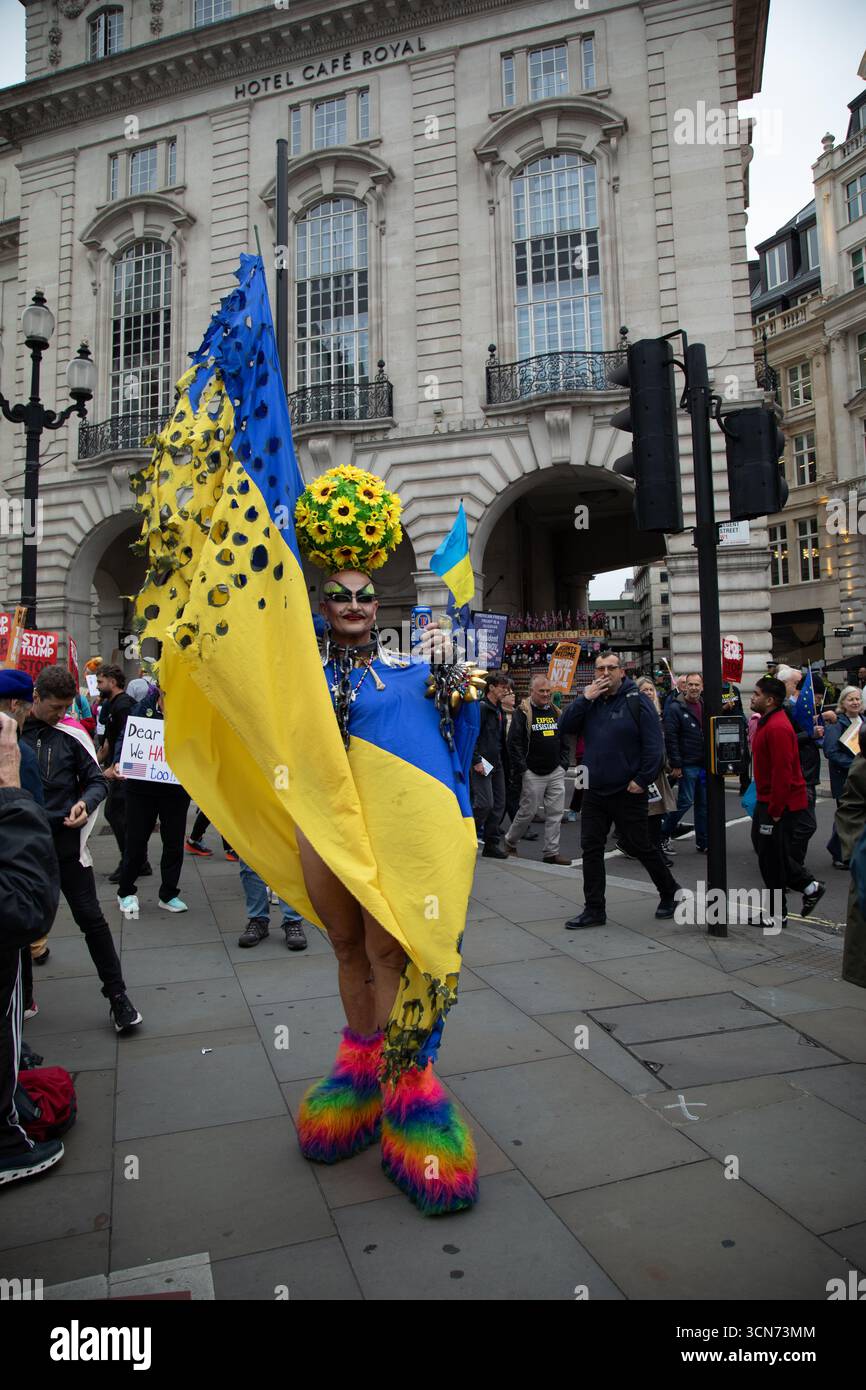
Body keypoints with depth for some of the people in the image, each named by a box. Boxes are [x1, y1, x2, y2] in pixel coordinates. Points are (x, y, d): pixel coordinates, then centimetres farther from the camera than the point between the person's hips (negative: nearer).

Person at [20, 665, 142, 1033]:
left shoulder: (70, 736, -2)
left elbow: (97, 781, 4)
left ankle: (117, 994, 11)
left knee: (91, 917, 0)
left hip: (66, 841, -1)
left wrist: (85, 803, -16)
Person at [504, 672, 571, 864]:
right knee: (528, 812, 3)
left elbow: (564, 740, 19)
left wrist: (564, 764, 10)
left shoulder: (555, 711, 13)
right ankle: (510, 841, 25)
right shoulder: (523, 712, -6)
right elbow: (514, 742, -11)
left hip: (556, 772, 6)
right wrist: (521, 769, -14)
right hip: (533, 774, -5)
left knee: (555, 812, 3)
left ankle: (551, 852, 11)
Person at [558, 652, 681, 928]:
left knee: (642, 847, 7)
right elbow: (564, 728, -3)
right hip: (594, 792, 5)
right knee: (591, 849, 6)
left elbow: (654, 745, -12)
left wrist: (642, 780, -16)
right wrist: (585, 699, -12)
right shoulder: (590, 701, 9)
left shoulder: (636, 701, -8)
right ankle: (594, 910, 15)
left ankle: (670, 893, 29)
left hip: (628, 793, -5)